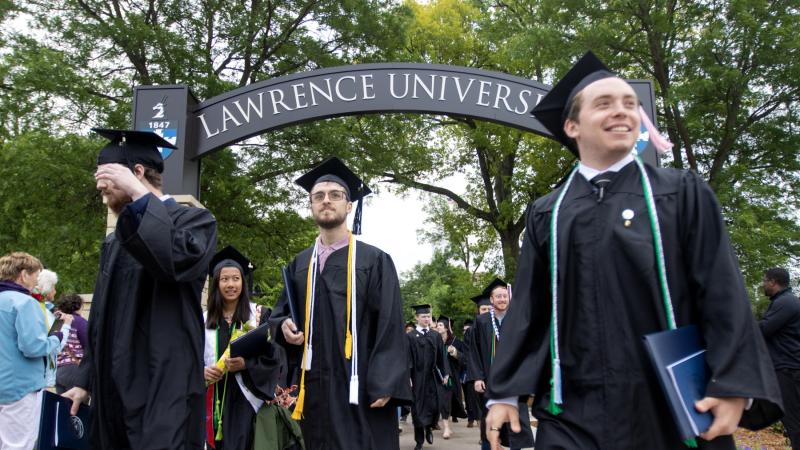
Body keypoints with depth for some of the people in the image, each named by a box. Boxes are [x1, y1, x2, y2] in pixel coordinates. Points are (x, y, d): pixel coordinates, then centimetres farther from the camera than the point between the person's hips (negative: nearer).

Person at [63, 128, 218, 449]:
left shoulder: (193, 219, -2)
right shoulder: (114, 241, 19)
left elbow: (182, 259, -26)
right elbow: (101, 317, 22)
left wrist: (138, 195, -20)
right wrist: (86, 381, 17)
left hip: (164, 389, -7)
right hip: (112, 390, 7)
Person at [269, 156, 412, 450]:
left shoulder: (375, 260, 0)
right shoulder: (299, 264, 13)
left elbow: (389, 326, -6)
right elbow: (279, 311, 21)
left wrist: (383, 386, -15)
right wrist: (284, 325, -3)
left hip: (360, 386, -4)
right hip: (314, 386, 4)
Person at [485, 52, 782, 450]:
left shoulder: (682, 193, 5)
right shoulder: (546, 214, 8)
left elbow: (722, 293, -1)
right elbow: (527, 309, 6)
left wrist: (733, 387, -10)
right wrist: (504, 393, 2)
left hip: (673, 407, 0)